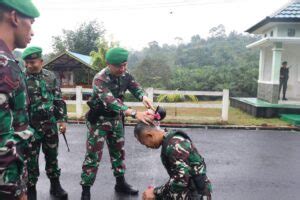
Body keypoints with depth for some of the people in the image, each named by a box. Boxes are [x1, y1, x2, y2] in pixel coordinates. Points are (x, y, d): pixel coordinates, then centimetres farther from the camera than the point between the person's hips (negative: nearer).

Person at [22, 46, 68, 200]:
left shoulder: (51, 76, 2)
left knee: (52, 156, 14)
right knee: (31, 159, 8)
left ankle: (55, 186, 30)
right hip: (31, 126, -3)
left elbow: (58, 100, 7)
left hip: (50, 124, 3)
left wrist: (62, 119, 3)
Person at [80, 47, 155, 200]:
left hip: (116, 118, 6)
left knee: (118, 152, 16)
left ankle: (120, 183, 33)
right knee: (93, 155, -1)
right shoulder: (100, 79, -27)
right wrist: (135, 114, -51)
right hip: (99, 120, -6)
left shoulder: (125, 74, -5)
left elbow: (135, 88, -7)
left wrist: (144, 97, -33)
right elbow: (111, 101, -40)